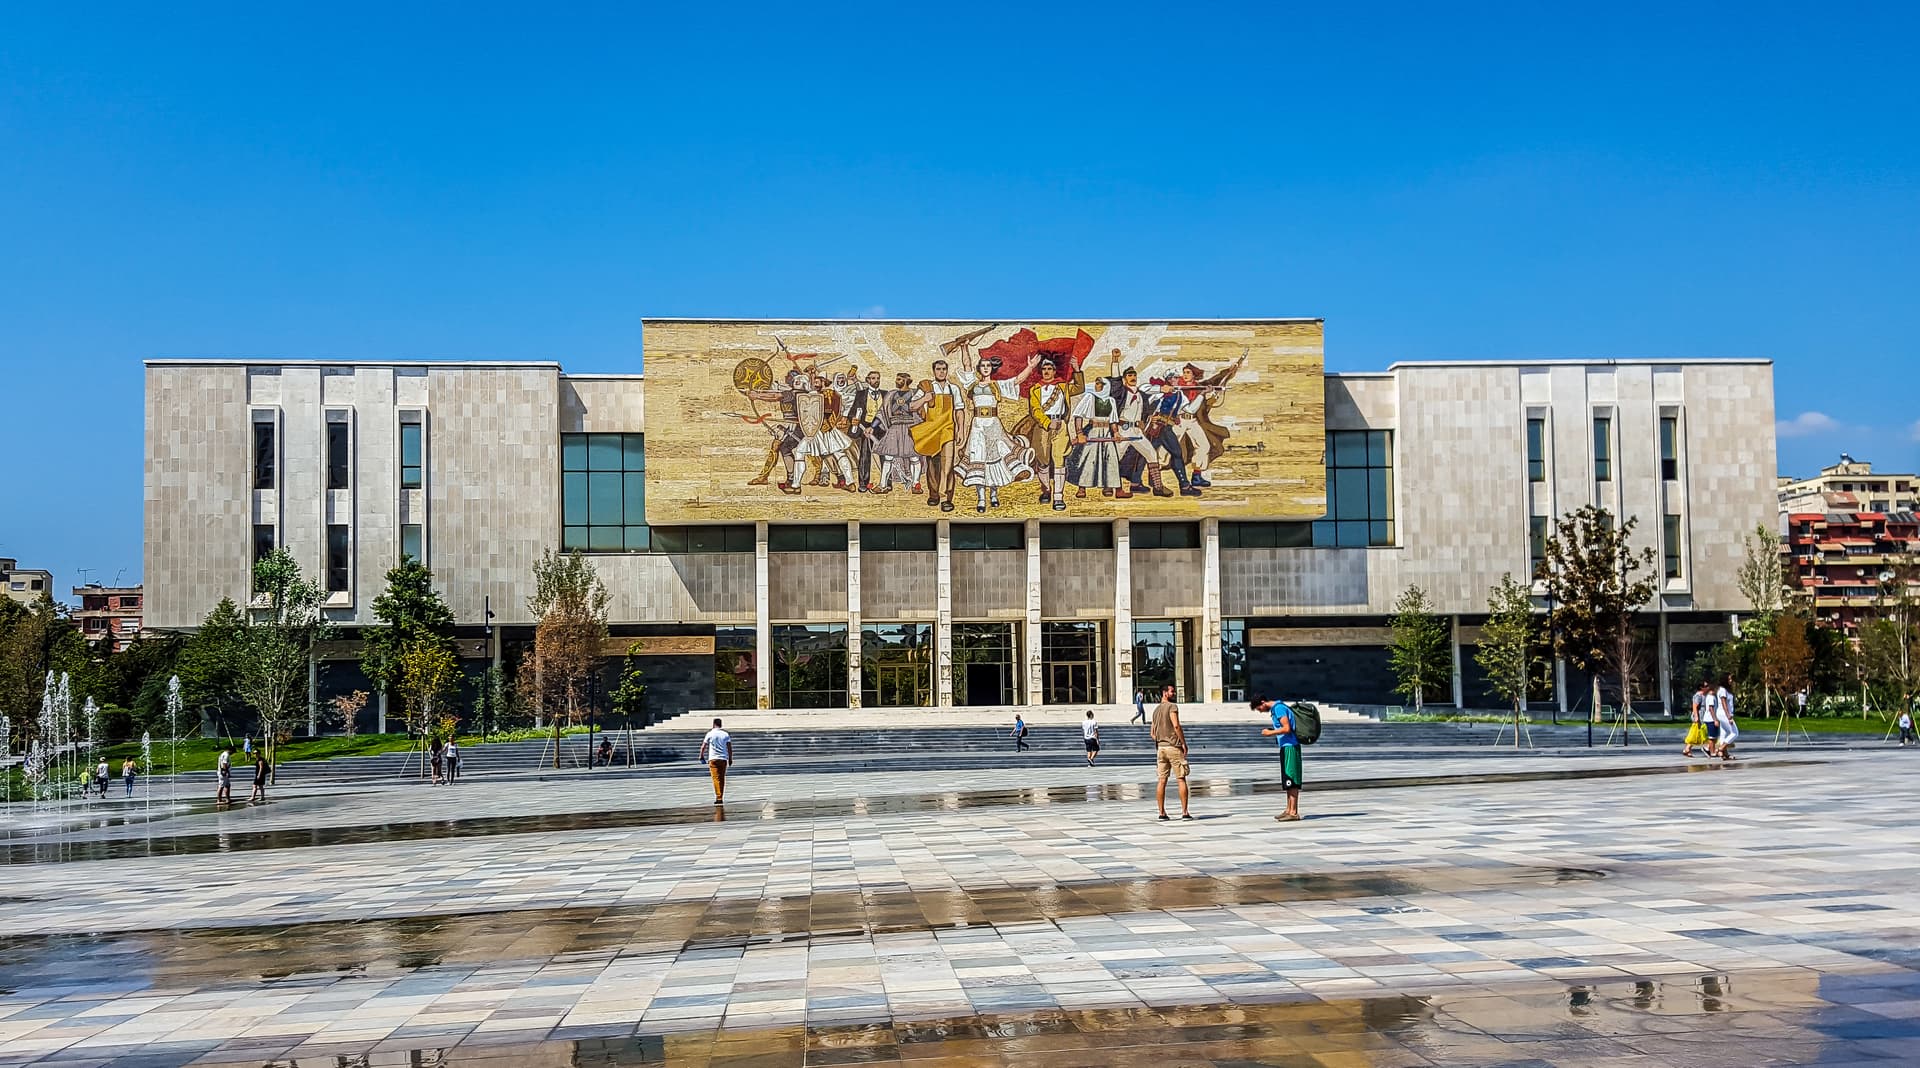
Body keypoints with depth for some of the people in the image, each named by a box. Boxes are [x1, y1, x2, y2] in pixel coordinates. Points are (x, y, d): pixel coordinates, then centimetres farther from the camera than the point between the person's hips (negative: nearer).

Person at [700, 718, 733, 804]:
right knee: (722, 779, 11)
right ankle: (721, 798, 15)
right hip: (723, 759, 3)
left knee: (716, 778, -7)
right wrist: (730, 758, 8)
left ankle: (719, 798, -17)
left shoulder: (710, 734, 0)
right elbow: (729, 748, 1)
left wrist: (701, 756, 18)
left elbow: (703, 746, 3)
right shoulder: (726, 734, 5)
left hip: (713, 759, -3)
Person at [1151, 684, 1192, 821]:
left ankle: (1162, 812, 6)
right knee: (1181, 779, -2)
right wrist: (1184, 743, -13)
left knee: (1162, 780, 6)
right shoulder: (1172, 707, -8)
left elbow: (1152, 732, 17)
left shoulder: (1156, 709, 15)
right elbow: (1176, 726, -19)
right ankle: (1184, 812, -4)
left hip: (1160, 747, 7)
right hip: (1174, 746, -7)